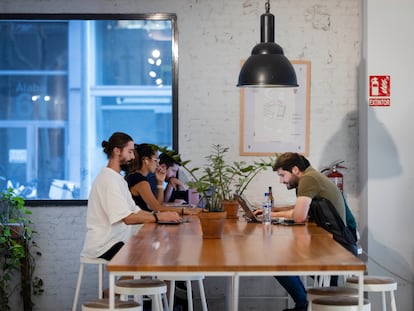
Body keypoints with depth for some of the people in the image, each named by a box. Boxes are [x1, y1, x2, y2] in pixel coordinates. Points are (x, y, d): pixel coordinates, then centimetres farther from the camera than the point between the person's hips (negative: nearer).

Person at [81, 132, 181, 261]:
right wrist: (159, 217, -20)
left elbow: (135, 210, 12)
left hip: (116, 241, 10)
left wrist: (162, 215, -2)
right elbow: (128, 218, -22)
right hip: (103, 246, -9)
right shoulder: (109, 179, -16)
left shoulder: (117, 178, 17)